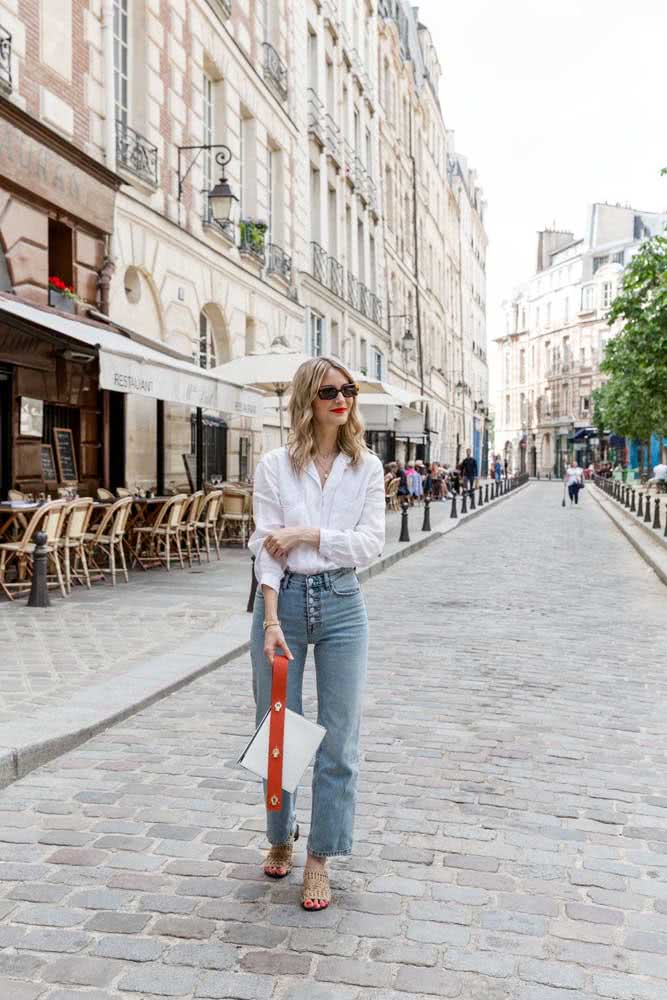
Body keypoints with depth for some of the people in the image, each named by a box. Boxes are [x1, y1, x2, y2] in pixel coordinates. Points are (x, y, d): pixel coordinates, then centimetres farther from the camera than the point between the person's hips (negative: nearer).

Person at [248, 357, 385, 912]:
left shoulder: (366, 467, 3)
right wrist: (271, 622, -17)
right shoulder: (275, 466, -2)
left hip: (341, 602, 1)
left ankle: (320, 860, 18)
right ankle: (281, 837, 35)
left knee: (339, 737, 2)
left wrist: (307, 535, -15)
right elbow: (267, 549, -9)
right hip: (283, 600, 0)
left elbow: (371, 543, -6)